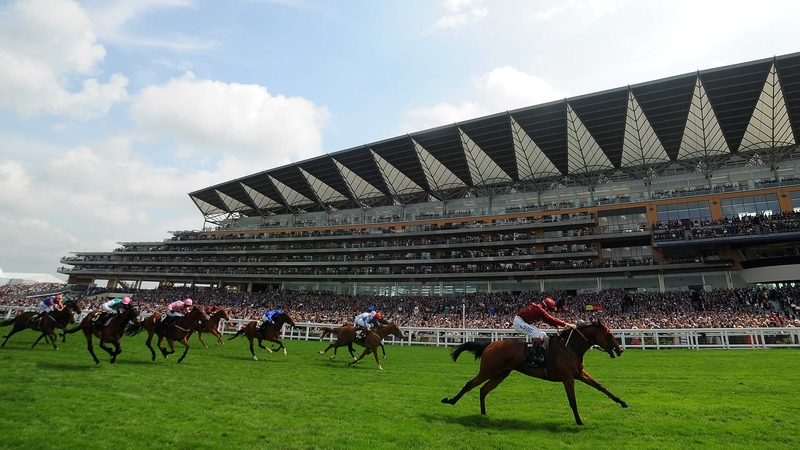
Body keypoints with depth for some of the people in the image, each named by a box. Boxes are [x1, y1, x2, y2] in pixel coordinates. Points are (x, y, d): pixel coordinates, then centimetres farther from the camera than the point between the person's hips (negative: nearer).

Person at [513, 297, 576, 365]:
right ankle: (533, 358, -24)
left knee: (543, 335, 12)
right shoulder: (539, 309, -21)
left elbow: (549, 320, 6)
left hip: (524, 323, 11)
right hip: (519, 322, -11)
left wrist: (563, 324, -2)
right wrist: (566, 324, -24)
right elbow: (551, 319, -24)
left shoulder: (539, 308, 8)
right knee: (539, 335, -20)